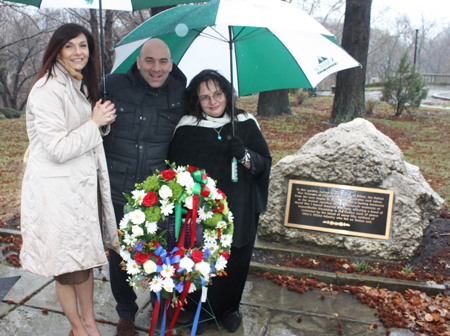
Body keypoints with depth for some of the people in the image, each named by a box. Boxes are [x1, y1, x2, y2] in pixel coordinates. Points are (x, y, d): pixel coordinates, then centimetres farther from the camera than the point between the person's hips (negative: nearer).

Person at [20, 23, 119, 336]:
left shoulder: (83, 87, 13)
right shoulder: (47, 90, -17)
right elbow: (58, 148, -22)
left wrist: (103, 120, 9)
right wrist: (95, 123, -14)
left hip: (83, 185, 8)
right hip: (57, 190, -8)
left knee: (86, 256, 17)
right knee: (67, 265, 7)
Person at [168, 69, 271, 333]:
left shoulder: (246, 124, 2)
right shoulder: (187, 128, -2)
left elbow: (265, 165, 2)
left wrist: (245, 155, -18)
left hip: (238, 211, 2)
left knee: (235, 261, 11)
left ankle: (229, 309, 38)